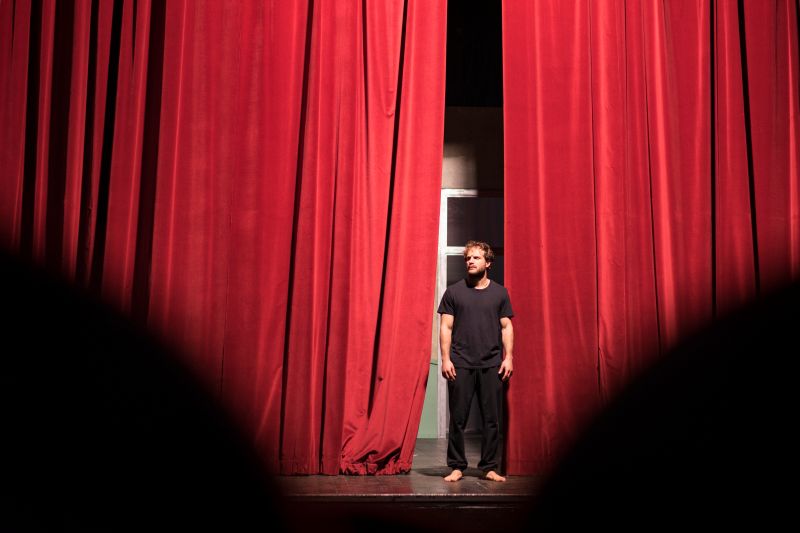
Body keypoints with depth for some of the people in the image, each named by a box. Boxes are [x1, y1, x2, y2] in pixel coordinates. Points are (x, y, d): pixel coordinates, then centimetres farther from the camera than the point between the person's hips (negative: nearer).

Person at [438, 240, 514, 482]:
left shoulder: (500, 292, 10)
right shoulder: (453, 292, 6)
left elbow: (506, 327, 9)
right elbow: (446, 327, 3)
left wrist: (508, 357, -1)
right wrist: (445, 358, -5)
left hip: (492, 365, 1)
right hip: (460, 365, -1)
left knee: (492, 419, 3)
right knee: (458, 419, 1)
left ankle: (490, 467, 13)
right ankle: (457, 467, 11)